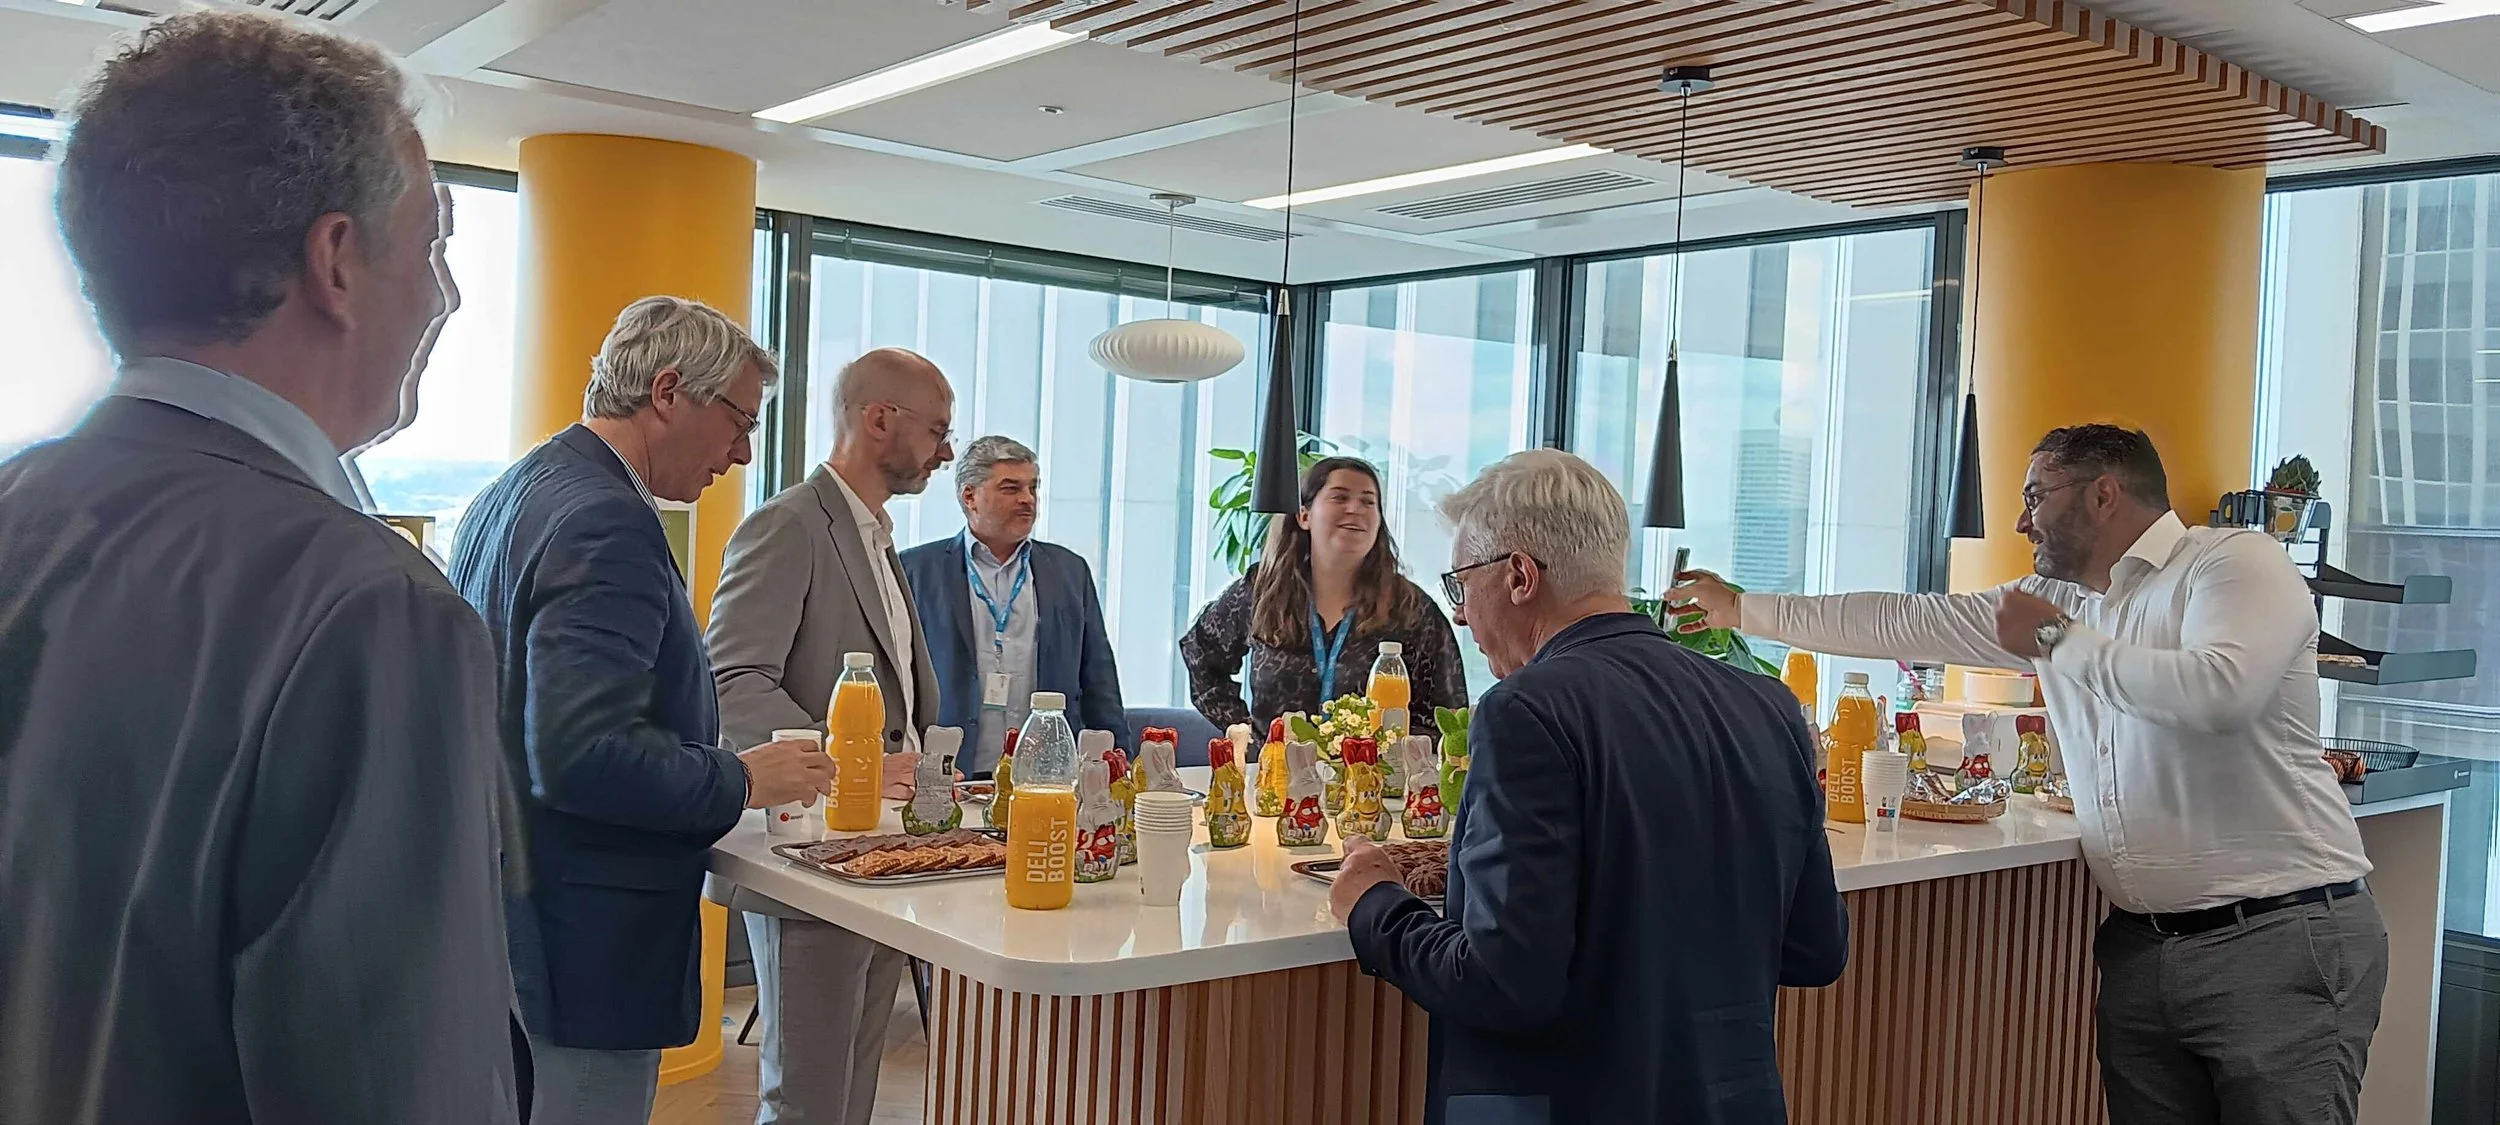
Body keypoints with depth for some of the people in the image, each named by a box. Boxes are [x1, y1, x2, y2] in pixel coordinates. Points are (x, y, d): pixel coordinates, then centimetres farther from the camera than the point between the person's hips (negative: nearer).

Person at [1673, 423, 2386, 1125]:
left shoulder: (2235, 562, -6)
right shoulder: (2056, 600, 14)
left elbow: (2219, 691, -25)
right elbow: (1906, 622, 19)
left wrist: (2058, 639, -13)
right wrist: (1740, 610, 21)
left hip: (2278, 938, -6)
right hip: (2140, 943, 6)